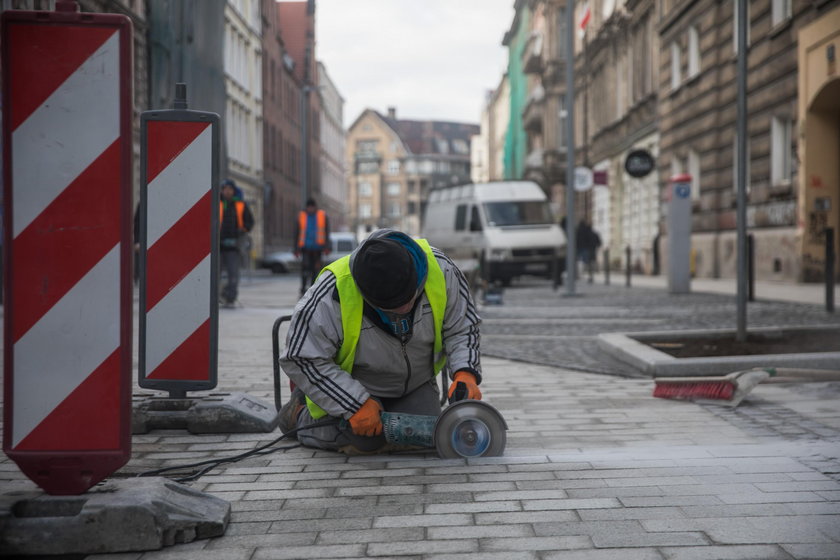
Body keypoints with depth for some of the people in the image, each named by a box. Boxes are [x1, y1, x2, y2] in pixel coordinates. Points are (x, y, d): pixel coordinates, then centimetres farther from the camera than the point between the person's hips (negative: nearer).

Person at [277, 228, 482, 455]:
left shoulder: (439, 268, -25)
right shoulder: (332, 295, -36)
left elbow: (462, 328, -10)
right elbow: (301, 359, -26)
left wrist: (465, 372, -29)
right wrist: (356, 404, -29)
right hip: (350, 385, -3)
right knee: (367, 439, -24)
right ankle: (299, 414, 7)